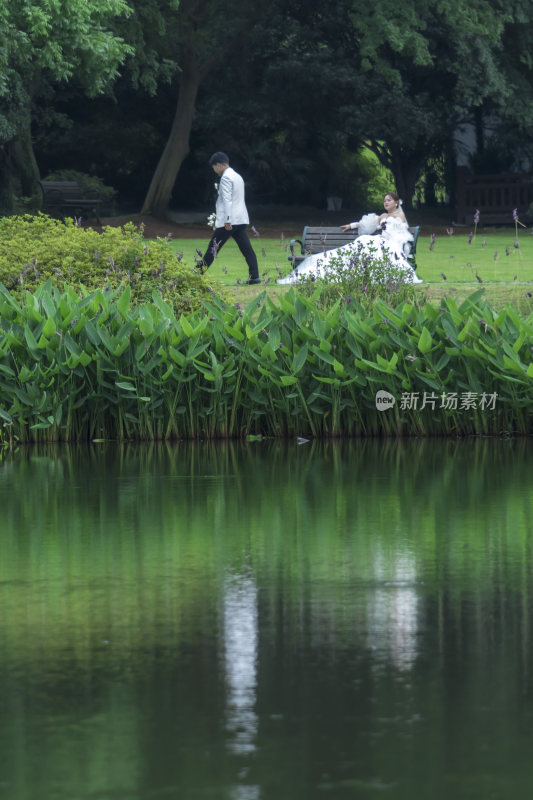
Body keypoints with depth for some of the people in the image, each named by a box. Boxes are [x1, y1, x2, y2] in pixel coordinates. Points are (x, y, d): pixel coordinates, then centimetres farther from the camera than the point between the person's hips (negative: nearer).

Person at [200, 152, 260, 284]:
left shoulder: (226, 178, -10)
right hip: (241, 220, 9)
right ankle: (254, 276, -7)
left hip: (228, 221, -9)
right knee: (246, 249, 1)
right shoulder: (237, 176, 20)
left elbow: (227, 200, -19)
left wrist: (227, 220, -23)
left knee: (213, 248, -3)